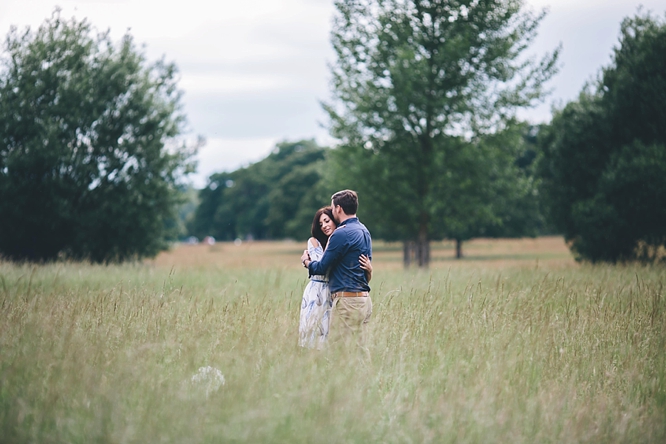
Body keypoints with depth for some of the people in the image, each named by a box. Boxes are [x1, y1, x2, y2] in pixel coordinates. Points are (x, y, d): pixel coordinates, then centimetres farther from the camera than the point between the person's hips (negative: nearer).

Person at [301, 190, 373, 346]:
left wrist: (306, 262, 14)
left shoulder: (342, 234, -13)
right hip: (364, 299, 9)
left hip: (347, 302, -9)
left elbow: (321, 268, -9)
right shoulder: (364, 231, 15)